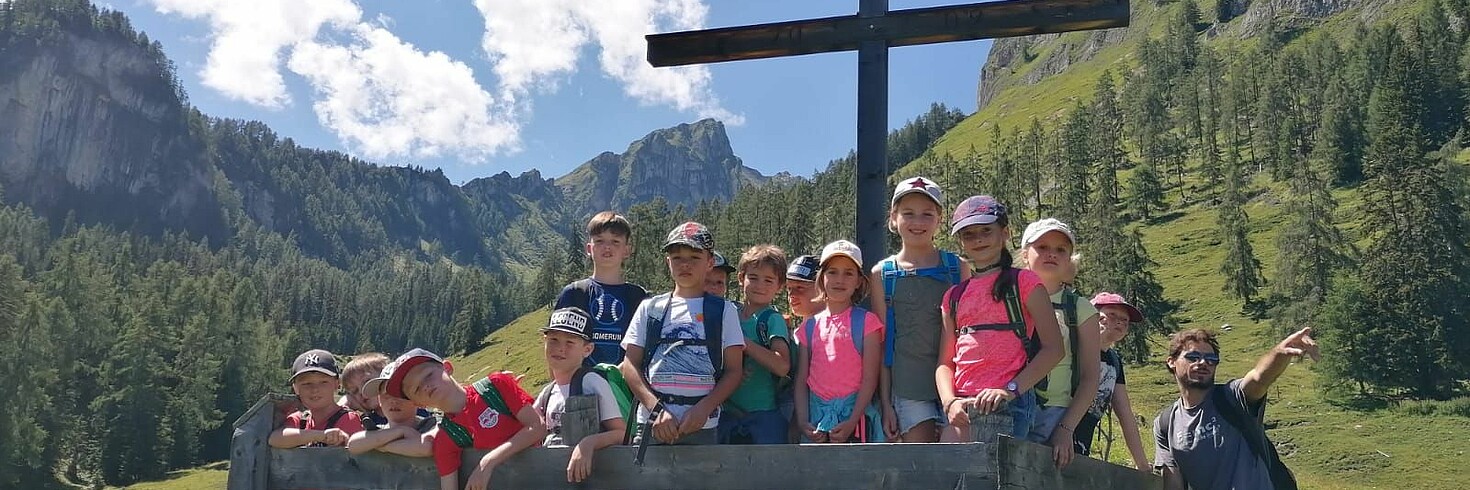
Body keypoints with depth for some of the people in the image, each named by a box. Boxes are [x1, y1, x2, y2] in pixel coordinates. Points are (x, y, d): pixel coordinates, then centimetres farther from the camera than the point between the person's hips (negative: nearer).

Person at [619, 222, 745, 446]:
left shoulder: (723, 311, 10)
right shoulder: (649, 308, 14)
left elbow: (734, 371, 5)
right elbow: (630, 365, 8)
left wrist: (703, 409, -11)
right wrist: (656, 409, -8)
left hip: (702, 427, -1)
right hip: (651, 424, 1)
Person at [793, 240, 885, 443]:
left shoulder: (866, 322, -1)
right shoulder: (811, 326, 11)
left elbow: (870, 379, -6)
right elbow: (801, 380, 10)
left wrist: (852, 422, -15)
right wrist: (803, 421, -3)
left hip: (853, 415, -4)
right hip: (817, 417, 4)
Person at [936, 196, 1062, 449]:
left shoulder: (1023, 282, 6)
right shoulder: (954, 296, 20)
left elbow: (1053, 348, -2)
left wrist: (1010, 389, -13)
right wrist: (950, 402, -4)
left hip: (1007, 404, -4)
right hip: (963, 405, 4)